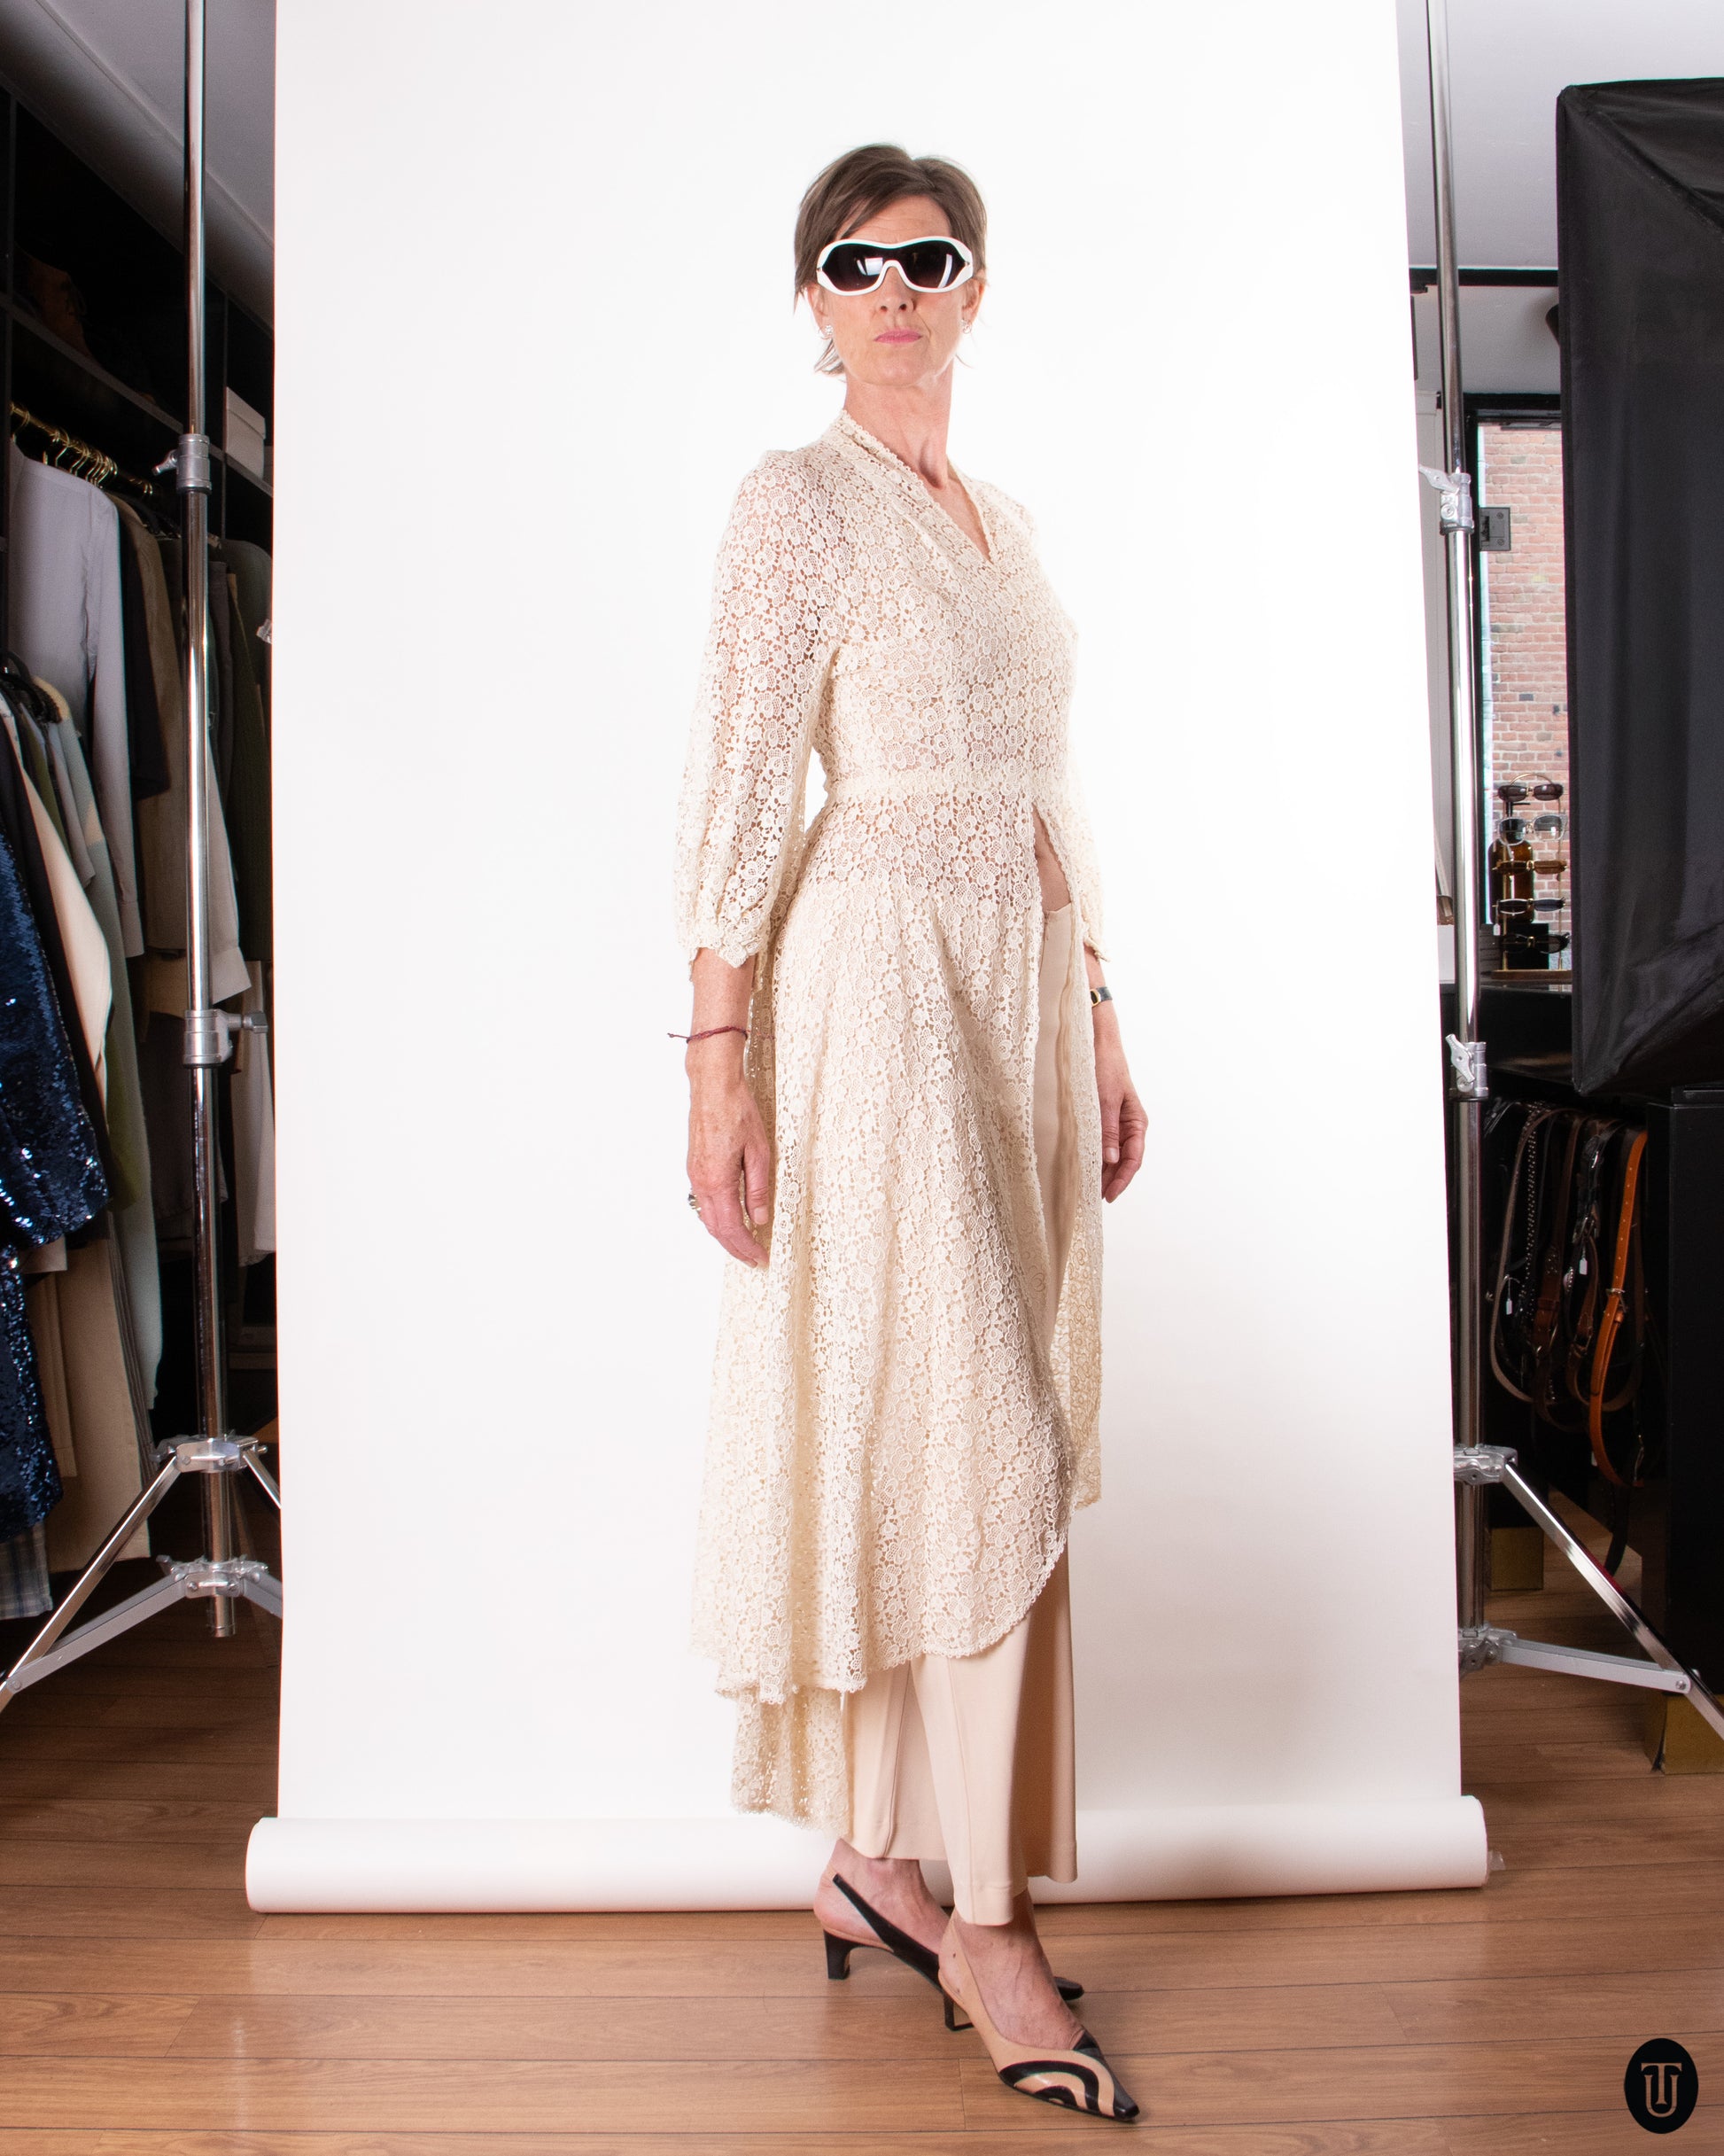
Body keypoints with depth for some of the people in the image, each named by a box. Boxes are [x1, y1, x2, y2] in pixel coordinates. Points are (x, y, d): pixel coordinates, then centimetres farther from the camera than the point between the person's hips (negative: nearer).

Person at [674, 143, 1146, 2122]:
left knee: (922, 1445, 9)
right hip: (881, 974, -7)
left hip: (1025, 982, 7)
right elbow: (736, 786, -9)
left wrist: (1099, 1027, 16)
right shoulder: (800, 499, 0)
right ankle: (987, 1923, 7)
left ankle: (868, 1864, 23)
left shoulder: (1002, 521, 21)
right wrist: (718, 1055, -16)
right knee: (981, 1446, -9)